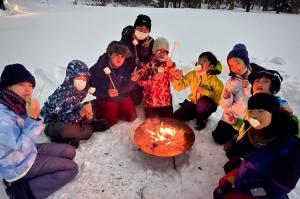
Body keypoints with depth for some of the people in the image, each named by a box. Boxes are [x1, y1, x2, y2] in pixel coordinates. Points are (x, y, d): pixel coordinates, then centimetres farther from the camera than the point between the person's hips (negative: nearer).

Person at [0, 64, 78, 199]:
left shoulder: (18, 105, -3)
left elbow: (36, 132, 5)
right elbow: (22, 145, -29)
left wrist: (34, 116, -15)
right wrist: (32, 117, -35)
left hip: (29, 151, 8)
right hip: (18, 166, -8)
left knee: (70, 152, 11)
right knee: (72, 168, -6)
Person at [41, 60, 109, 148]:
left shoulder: (82, 89, -11)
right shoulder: (63, 92, -31)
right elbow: (63, 117, -27)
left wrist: (87, 111, -15)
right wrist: (81, 113, -38)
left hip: (68, 117, 7)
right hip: (50, 122, -7)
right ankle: (91, 127, -1)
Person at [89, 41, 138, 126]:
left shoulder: (125, 68, -12)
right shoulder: (98, 68, -22)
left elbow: (126, 89, -8)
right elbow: (92, 88, -17)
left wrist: (132, 81, -28)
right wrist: (106, 92, -31)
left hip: (123, 97, 4)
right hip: (107, 98, -3)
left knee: (131, 117, 5)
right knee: (112, 121, -3)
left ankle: (117, 110, 31)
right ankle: (98, 108, 23)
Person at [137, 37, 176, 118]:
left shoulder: (168, 64, 6)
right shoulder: (147, 64, -2)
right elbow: (140, 81, -7)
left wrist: (171, 66, -18)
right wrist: (153, 78, -21)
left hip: (166, 102, 2)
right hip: (150, 102, -2)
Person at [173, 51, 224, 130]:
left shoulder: (215, 80, -20)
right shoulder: (192, 74, -9)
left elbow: (220, 98, -21)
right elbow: (180, 87, -9)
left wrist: (206, 92, -33)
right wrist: (178, 79, -30)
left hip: (208, 105, -4)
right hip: (194, 103, 4)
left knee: (202, 102, -40)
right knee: (176, 117, -8)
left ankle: (202, 119, -6)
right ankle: (198, 114, 17)